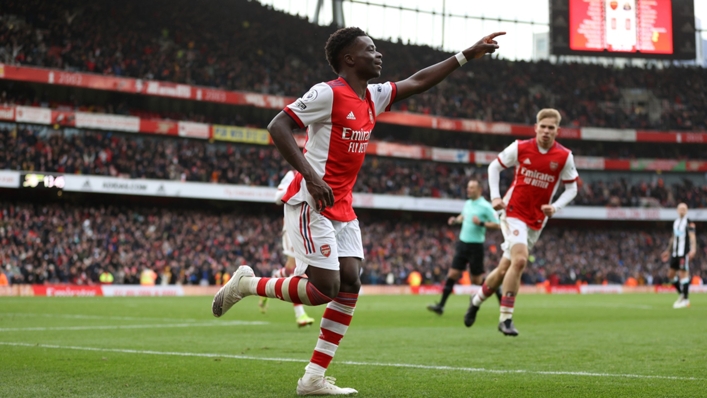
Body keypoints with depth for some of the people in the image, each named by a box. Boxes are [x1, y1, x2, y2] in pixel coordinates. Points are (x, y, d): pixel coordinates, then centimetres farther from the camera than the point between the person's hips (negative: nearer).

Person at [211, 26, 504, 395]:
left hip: (342, 208, 9)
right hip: (311, 204, -9)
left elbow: (417, 82, 23)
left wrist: (466, 55, 21)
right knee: (324, 288, -14)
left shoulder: (373, 97, 13)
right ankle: (246, 283, 8)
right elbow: (277, 126, -17)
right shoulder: (327, 93, -12)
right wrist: (310, 176, -26)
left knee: (350, 285, -1)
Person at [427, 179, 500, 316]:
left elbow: (496, 225, -12)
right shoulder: (467, 204, 10)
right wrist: (456, 220, 10)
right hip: (463, 243, 6)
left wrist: (481, 223, -23)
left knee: (477, 280, 2)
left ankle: (496, 289, 29)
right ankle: (441, 305, -2)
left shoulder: (485, 206, -10)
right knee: (452, 274, -1)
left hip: (476, 246, -6)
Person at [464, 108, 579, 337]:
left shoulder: (564, 157, -3)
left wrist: (555, 207, -11)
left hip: (536, 221, 3)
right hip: (513, 212, -3)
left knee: (505, 269, 7)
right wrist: (495, 196, -4)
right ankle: (506, 318, -15)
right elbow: (494, 167, 7)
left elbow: (571, 188, 6)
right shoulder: (520, 148, -6)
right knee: (520, 259, -25)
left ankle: (477, 301, 34)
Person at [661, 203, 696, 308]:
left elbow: (692, 237, -16)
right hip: (675, 253, 8)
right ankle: (681, 294, 24)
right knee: (670, 274, 9)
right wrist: (668, 251, 28)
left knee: (683, 274, -7)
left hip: (684, 253, -8)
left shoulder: (689, 223, -7)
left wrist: (693, 249, -30)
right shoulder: (675, 222, 15)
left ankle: (685, 299, 1)